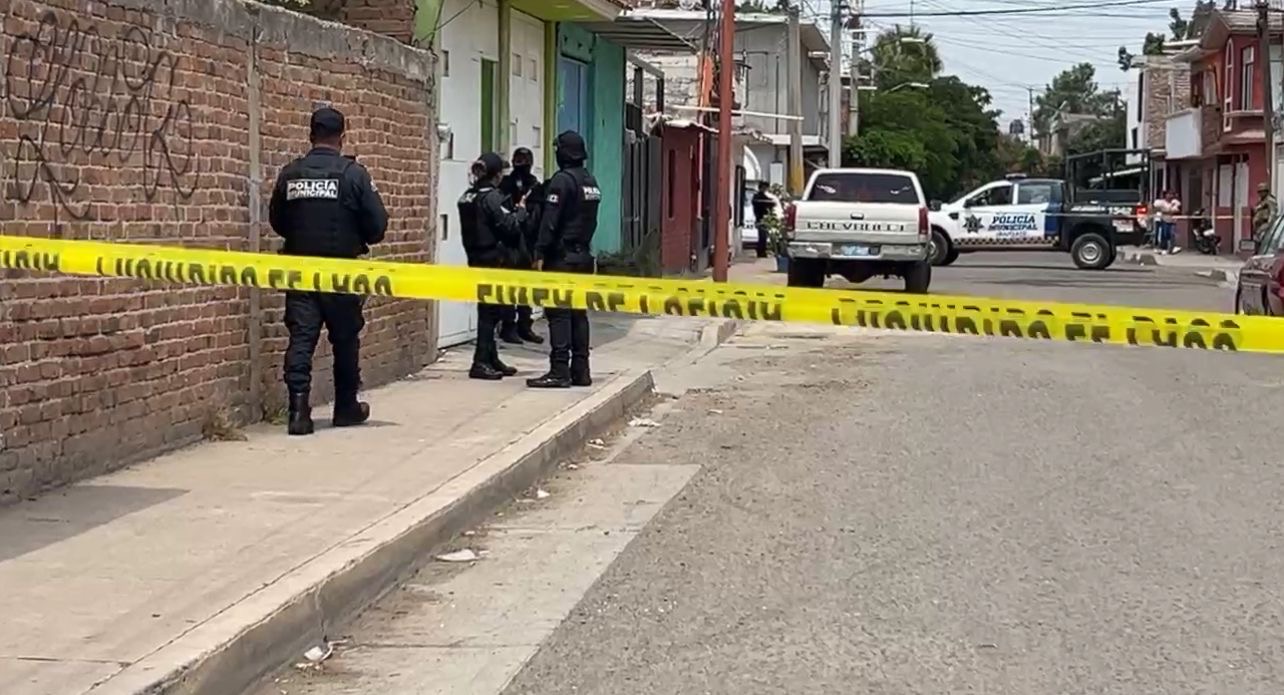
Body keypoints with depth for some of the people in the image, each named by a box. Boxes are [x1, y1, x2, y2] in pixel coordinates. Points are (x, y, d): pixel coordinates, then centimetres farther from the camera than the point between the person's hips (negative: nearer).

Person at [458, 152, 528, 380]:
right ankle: (481, 362, -5)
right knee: (491, 311, -4)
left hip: (477, 259, 8)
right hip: (495, 261, -8)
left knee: (488, 310, 14)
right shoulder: (492, 197, -16)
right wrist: (521, 210, -2)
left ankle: (491, 360, 20)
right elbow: (511, 226, -20)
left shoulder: (468, 197, 10)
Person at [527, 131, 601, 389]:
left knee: (559, 314, -8)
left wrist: (540, 253, -15)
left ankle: (559, 371, -11)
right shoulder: (591, 181, 14)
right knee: (579, 313, 10)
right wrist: (584, 245, 17)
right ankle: (580, 370, 11)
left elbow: (550, 221, -17)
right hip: (583, 255, 8)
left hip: (562, 257, -8)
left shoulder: (562, 179, -12)